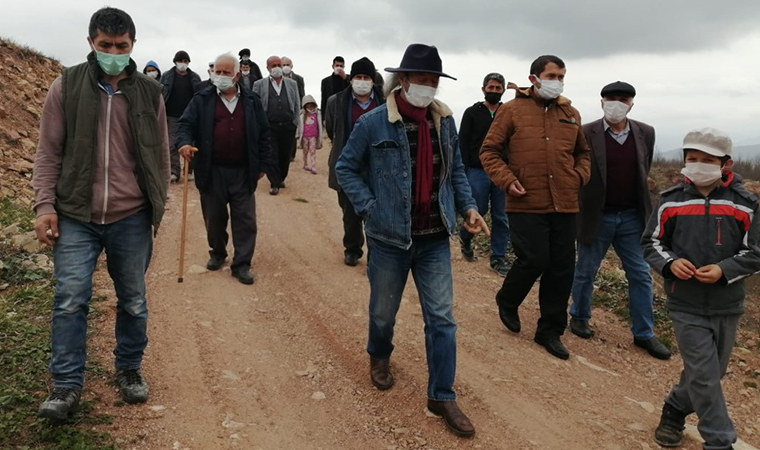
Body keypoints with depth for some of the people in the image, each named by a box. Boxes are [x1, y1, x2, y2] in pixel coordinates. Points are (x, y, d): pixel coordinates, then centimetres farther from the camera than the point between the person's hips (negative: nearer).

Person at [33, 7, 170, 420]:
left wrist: (158, 206, 8)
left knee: (133, 301, 11)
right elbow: (48, 151, 2)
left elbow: (160, 155, 9)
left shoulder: (149, 92, 4)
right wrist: (44, 205, -5)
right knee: (69, 300, -2)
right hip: (75, 216, -1)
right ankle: (66, 385, 13)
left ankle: (129, 370, 30)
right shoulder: (67, 86, 1)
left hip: (132, 219, 1)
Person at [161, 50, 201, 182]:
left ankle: (189, 170, 15)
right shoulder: (167, 76, 5)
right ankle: (174, 171, 2)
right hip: (173, 116, 0)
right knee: (173, 144, -2)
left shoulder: (195, 77, 7)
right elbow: (161, 95, 3)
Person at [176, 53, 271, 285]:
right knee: (214, 218, 12)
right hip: (212, 172, 0)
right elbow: (186, 124, -2)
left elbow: (263, 134, 8)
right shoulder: (202, 100, 3)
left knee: (245, 220, 1)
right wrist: (184, 142, -25)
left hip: (243, 172, 0)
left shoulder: (252, 101, 5)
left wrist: (262, 165, 5)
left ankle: (242, 264, 10)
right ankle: (217, 253, 35)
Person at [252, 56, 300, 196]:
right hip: (268, 126, -2)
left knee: (285, 155, 8)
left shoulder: (292, 84, 11)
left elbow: (297, 106, 11)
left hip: (287, 126, 2)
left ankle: (281, 178, 27)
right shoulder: (259, 85, 4)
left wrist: (295, 124, 6)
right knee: (271, 155, -3)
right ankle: (274, 183, 6)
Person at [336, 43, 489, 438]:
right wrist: (369, 206, -11)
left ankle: (442, 396, 17)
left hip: (435, 239, 3)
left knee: (442, 318, 4)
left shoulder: (445, 121, 1)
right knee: (383, 311, 16)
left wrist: (468, 207, 1)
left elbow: (456, 170, 13)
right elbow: (346, 168, -2)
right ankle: (379, 357, 48)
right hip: (390, 238, -3)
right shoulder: (374, 123, -11)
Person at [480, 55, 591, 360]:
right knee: (534, 260, -8)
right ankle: (507, 301, 25)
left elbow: (582, 153, 25)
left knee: (562, 269, 7)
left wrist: (580, 175, 6)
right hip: (526, 205, -5)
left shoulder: (571, 114, 14)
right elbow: (489, 151, -1)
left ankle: (550, 331, 23)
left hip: (564, 206, 5)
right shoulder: (512, 110, -1)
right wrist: (507, 180, -13)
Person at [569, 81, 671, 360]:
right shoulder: (586, 134, -11)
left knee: (641, 275, 7)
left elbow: (644, 172, 14)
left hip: (632, 218, 4)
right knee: (585, 272, 11)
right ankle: (579, 317, 33)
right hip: (596, 218, -3)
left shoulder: (645, 133, 2)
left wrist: (638, 203, 14)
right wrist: (586, 200, -1)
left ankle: (644, 334, 19)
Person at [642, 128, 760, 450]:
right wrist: (670, 263, -15)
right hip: (686, 305, -2)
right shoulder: (670, 202, -4)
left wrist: (724, 270, -19)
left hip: (727, 307, 2)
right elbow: (651, 243, 4)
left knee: (709, 372, 16)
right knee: (704, 374, -2)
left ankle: (674, 410, 40)